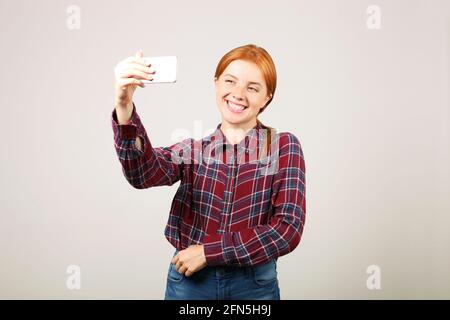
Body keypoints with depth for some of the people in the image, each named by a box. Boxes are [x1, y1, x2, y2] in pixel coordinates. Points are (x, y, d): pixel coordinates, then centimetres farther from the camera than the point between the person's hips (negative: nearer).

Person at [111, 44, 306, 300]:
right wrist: (124, 109, -35)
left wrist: (208, 252, -14)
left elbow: (287, 230, -12)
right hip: (189, 281, 1)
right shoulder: (193, 150, 0)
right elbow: (144, 172, -19)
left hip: (254, 284, -1)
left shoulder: (284, 147, -4)